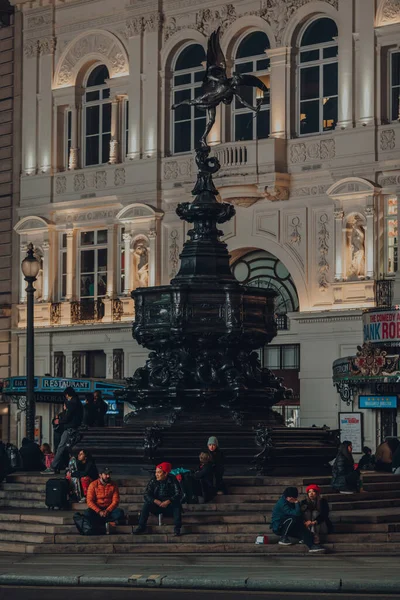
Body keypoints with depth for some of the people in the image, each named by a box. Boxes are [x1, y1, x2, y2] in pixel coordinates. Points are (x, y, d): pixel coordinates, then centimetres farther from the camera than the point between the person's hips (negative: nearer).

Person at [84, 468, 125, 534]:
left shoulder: (113, 485, 1)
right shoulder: (93, 485, -5)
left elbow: (115, 501, -5)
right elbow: (89, 501, -11)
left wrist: (107, 511, -22)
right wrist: (99, 511, -23)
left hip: (109, 509, 1)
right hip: (96, 509, -1)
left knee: (120, 512, -29)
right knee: (87, 513, -34)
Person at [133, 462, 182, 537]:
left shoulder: (172, 480, -9)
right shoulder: (153, 480, -5)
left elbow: (178, 494, -15)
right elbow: (147, 495, -9)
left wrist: (168, 501, -31)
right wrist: (156, 501, -27)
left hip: (169, 506, -2)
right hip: (156, 506, 2)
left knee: (177, 505, -31)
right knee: (146, 504, -25)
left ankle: (177, 528, -28)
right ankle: (141, 527, -21)